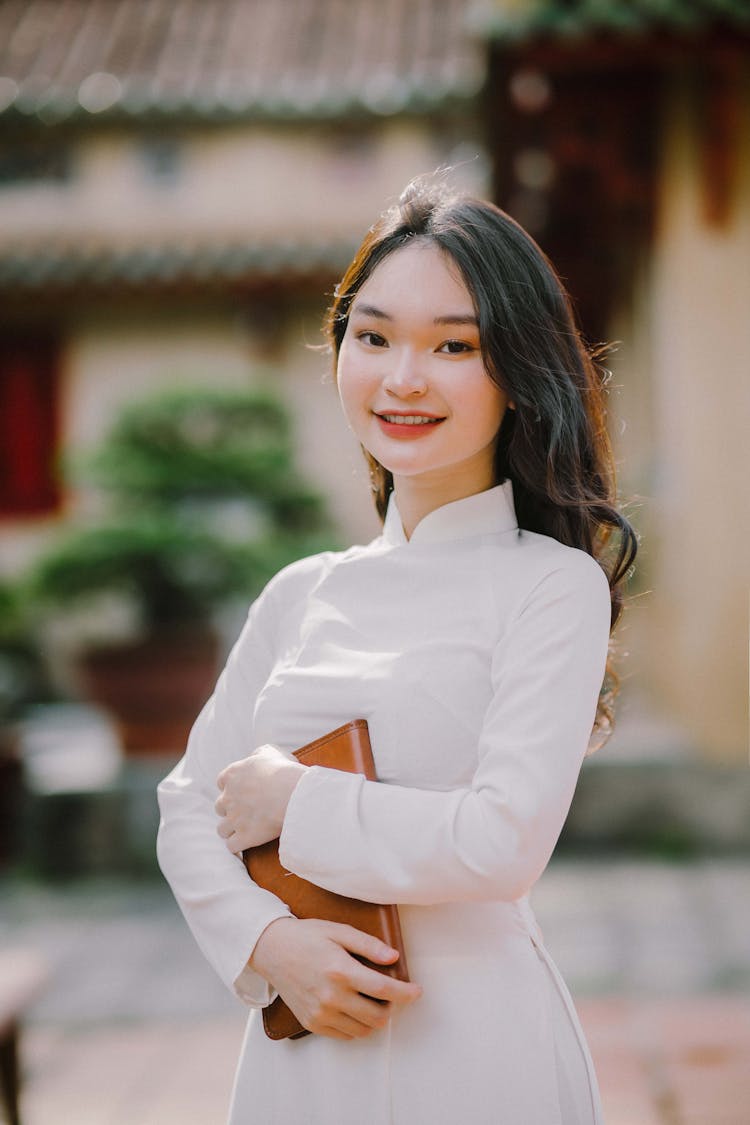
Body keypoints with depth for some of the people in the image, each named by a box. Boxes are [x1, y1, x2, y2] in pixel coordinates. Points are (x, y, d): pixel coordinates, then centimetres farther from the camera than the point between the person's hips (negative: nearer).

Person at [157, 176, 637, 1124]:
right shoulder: (301, 595, 7)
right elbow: (190, 806, 6)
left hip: (473, 1046, -4)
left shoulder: (553, 586, -9)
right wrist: (267, 942, -11)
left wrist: (295, 803, -9)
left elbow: (504, 843, -18)